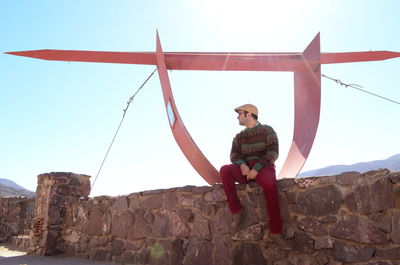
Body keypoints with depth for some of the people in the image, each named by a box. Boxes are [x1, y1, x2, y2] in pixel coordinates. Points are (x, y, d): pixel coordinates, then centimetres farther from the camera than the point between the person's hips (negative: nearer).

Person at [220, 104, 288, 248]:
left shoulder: (267, 130, 5)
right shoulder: (239, 137, 18)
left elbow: (273, 153, -7)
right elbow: (234, 155, 4)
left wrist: (256, 168, -21)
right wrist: (242, 165, -20)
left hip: (263, 168, -4)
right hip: (245, 170, 4)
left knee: (269, 184, -39)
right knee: (225, 170, -27)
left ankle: (275, 231, -31)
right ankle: (237, 211, -23)